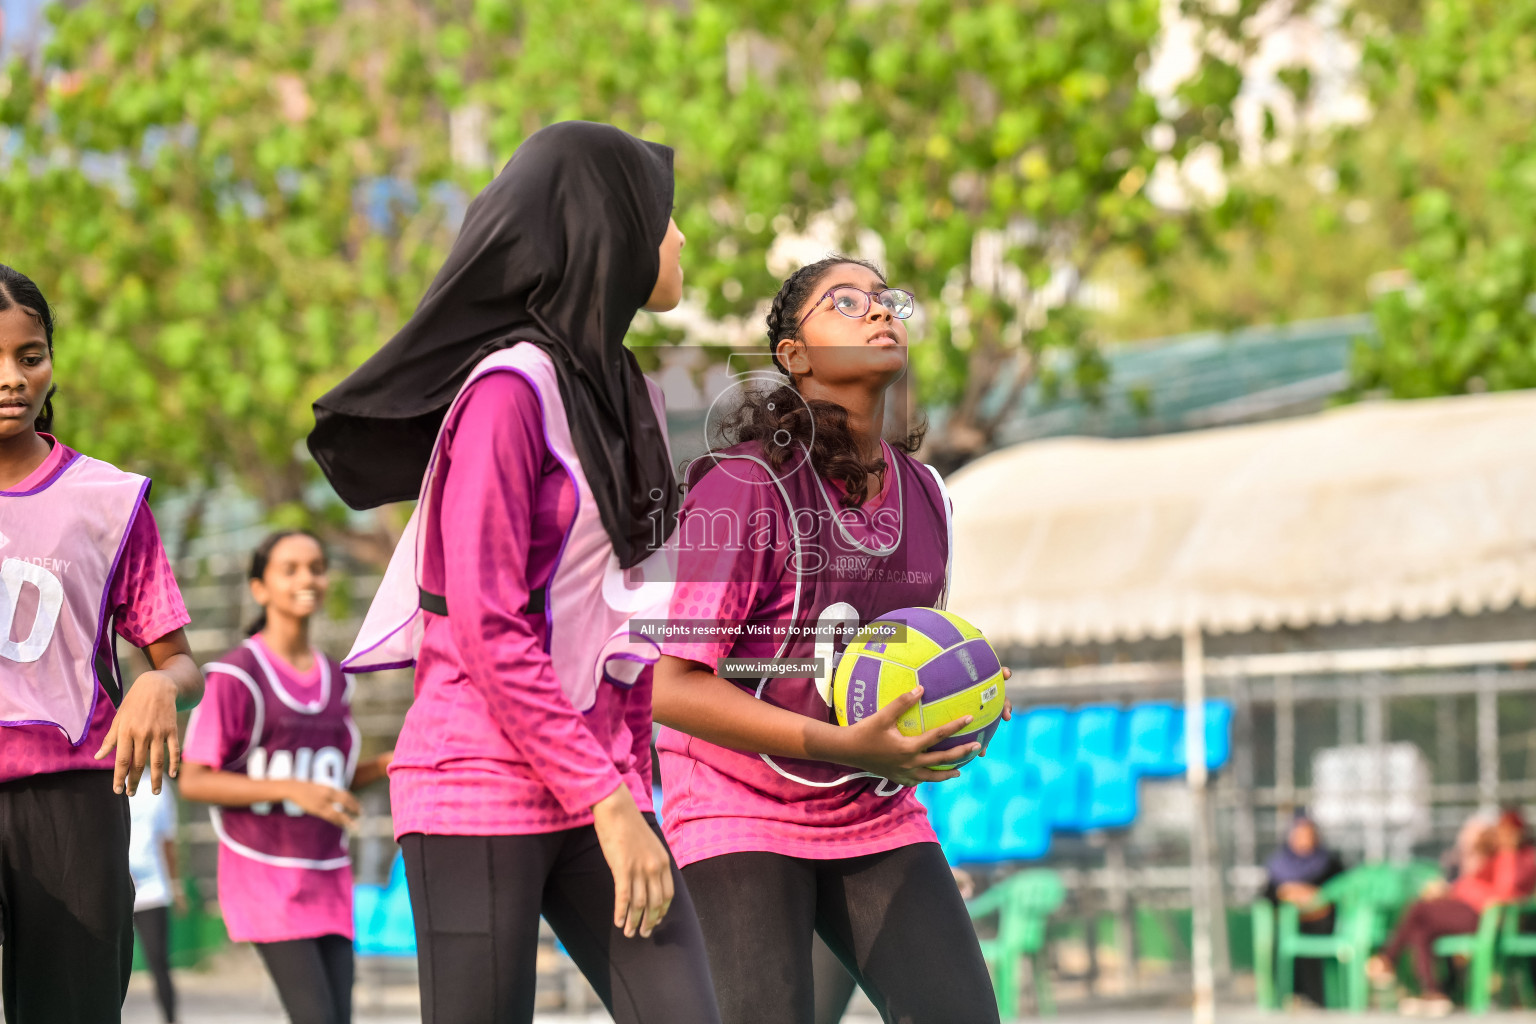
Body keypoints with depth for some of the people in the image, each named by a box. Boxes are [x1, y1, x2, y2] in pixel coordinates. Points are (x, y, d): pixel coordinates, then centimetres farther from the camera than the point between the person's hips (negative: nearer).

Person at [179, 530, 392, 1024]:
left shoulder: (334, 680, 10)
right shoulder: (235, 675, -11)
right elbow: (193, 782, -13)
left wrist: (387, 763, -1)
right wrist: (293, 790, -23)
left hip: (327, 881, 6)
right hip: (265, 878, -6)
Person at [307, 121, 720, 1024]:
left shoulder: (625, 396, 15)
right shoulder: (508, 388, -10)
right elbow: (487, 627, -16)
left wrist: (633, 791, 12)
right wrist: (607, 801, -16)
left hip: (599, 787, 7)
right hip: (484, 790, -7)